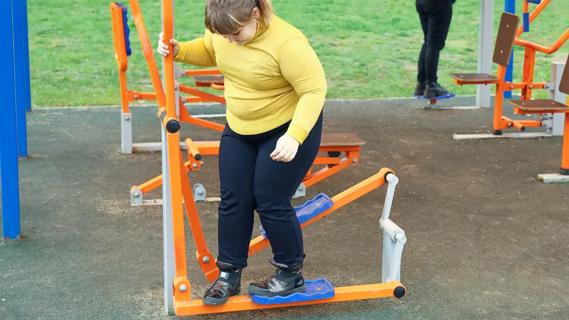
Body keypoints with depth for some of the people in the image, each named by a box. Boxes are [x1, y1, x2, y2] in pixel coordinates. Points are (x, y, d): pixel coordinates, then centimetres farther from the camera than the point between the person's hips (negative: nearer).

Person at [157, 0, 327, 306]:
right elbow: (208, 52, 11)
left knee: (271, 203, -4)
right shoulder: (225, 31, -11)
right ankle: (229, 274, 20)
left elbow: (314, 90, -30)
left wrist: (294, 137, -41)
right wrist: (179, 50, -10)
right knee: (233, 201, 6)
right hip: (239, 129, 7)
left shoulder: (286, 43, -33)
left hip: (289, 128, -7)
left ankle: (291, 273, 17)